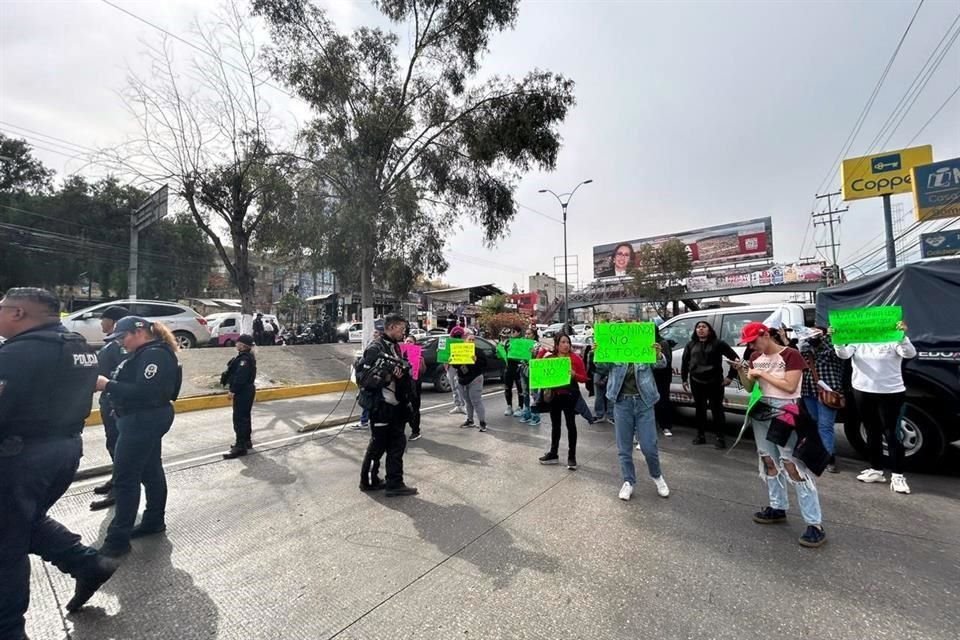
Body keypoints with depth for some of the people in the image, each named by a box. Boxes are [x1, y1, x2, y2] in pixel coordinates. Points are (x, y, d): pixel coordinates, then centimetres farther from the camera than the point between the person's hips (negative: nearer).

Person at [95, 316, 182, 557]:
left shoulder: (155, 355, -19)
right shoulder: (146, 353, 14)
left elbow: (144, 391, -27)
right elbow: (132, 384, 13)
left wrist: (108, 385, -21)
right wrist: (107, 382, 0)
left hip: (144, 421, -11)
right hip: (145, 419, 11)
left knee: (125, 478, -4)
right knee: (150, 471, 17)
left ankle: (118, 539, 6)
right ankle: (154, 521, 29)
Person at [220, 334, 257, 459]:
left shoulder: (244, 358, -20)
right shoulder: (247, 356, 13)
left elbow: (240, 377, -25)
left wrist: (233, 391, -23)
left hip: (243, 392, -11)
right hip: (246, 391, 11)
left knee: (239, 418, -6)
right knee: (244, 417, 19)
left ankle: (240, 446, -2)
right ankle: (246, 441, 31)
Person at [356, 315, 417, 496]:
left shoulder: (396, 347, 13)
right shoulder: (375, 348, -13)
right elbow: (363, 377, -20)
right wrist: (387, 374, -25)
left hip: (396, 406, 8)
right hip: (381, 406, -8)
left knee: (397, 444, 12)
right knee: (378, 446, 6)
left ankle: (395, 484, 23)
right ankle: (367, 481, 23)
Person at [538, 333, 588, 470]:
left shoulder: (575, 358, -7)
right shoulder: (549, 358, 3)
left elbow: (584, 378, -4)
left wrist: (574, 374, -22)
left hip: (569, 395, -4)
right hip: (553, 395, 4)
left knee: (571, 425, 2)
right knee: (555, 424, 14)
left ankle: (572, 457, 13)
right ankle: (553, 454, 26)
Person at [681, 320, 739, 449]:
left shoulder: (717, 343, 2)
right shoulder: (691, 345, 11)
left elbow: (732, 354, -6)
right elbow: (685, 363, 13)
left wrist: (737, 361, -28)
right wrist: (684, 379, 10)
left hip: (715, 382, -3)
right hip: (697, 382, 3)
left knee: (717, 409, 0)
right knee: (700, 409, 11)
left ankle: (720, 437, 9)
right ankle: (700, 435, 21)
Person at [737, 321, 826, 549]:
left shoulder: (791, 355, -9)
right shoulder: (755, 357, 8)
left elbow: (790, 386, -18)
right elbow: (749, 388, 10)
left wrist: (762, 373, -15)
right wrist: (742, 372, -7)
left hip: (784, 413, -7)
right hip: (761, 412, 7)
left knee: (793, 466, -9)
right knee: (769, 462, 15)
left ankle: (815, 524, -1)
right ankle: (778, 508, 29)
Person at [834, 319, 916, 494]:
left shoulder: (893, 340, -5)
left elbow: (910, 354, -20)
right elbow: (844, 354, -11)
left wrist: (903, 335, -36)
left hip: (890, 393, -3)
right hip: (863, 392, 3)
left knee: (891, 434, -1)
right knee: (872, 433, 14)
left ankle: (897, 475, 8)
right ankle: (876, 469, 25)